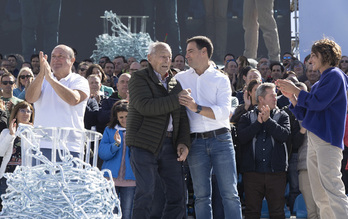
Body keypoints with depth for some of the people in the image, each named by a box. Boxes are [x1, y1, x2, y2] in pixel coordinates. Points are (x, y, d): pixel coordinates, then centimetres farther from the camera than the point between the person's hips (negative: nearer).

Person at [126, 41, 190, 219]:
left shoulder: (174, 82, 18)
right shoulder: (139, 79, -1)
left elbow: (182, 116, 15)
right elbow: (145, 106, -19)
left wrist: (183, 142, 0)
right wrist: (176, 99, -18)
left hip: (169, 144, 6)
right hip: (144, 144, -6)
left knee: (177, 194, 2)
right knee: (145, 194, -8)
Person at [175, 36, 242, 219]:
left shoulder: (221, 79, 5)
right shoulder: (180, 78, 12)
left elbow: (223, 112, -7)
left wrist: (196, 108, -20)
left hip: (220, 139, -2)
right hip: (196, 142, 2)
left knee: (230, 193, -4)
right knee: (201, 195, 2)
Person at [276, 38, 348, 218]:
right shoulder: (319, 83, 23)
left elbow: (317, 102, -16)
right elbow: (304, 114, 23)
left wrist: (295, 90, -5)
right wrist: (291, 96, 11)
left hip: (327, 139, -10)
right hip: (313, 141, 10)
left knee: (333, 190, -16)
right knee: (320, 197, 6)